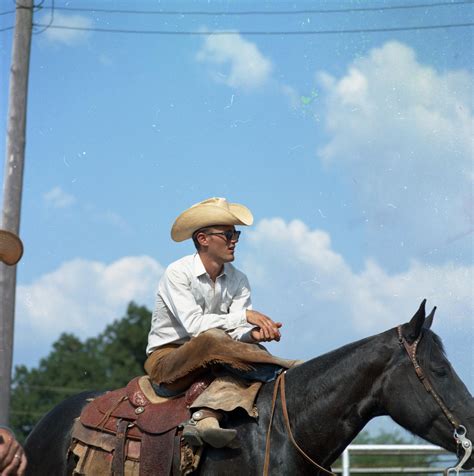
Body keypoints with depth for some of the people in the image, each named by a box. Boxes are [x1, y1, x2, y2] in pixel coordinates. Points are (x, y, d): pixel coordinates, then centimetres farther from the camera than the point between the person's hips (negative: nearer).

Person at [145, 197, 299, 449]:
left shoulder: (238, 280, 5)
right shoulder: (178, 273, -13)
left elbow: (237, 331, -6)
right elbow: (194, 325, -24)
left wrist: (254, 333, -30)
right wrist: (245, 316, -27)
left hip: (210, 363, 6)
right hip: (166, 363, -6)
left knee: (251, 349, -26)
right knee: (212, 338, -36)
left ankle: (204, 418, -44)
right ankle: (280, 371, -24)